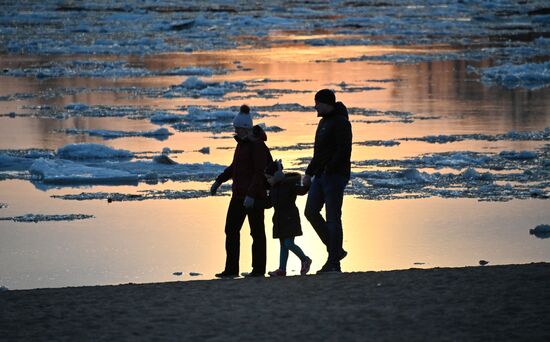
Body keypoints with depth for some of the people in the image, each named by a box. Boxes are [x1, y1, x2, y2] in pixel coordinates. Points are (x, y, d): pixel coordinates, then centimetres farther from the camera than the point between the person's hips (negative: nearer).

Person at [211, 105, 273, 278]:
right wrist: (219, 181, 16)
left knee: (257, 232, 1)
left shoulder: (257, 145, -15)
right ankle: (231, 269, 11)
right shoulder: (242, 142, 13)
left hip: (254, 195, -9)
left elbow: (260, 172, -20)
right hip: (239, 194, 9)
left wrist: (251, 195, -25)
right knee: (231, 230, 7)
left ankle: (258, 269, 8)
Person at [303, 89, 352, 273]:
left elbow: (344, 151, -21)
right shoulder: (324, 122, 18)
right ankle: (335, 250, 16)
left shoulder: (340, 123, -12)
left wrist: (329, 169, -24)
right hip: (321, 176, 10)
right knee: (311, 212, 7)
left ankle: (334, 263, -3)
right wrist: (309, 172, 19)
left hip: (335, 176, -10)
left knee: (333, 218, -7)